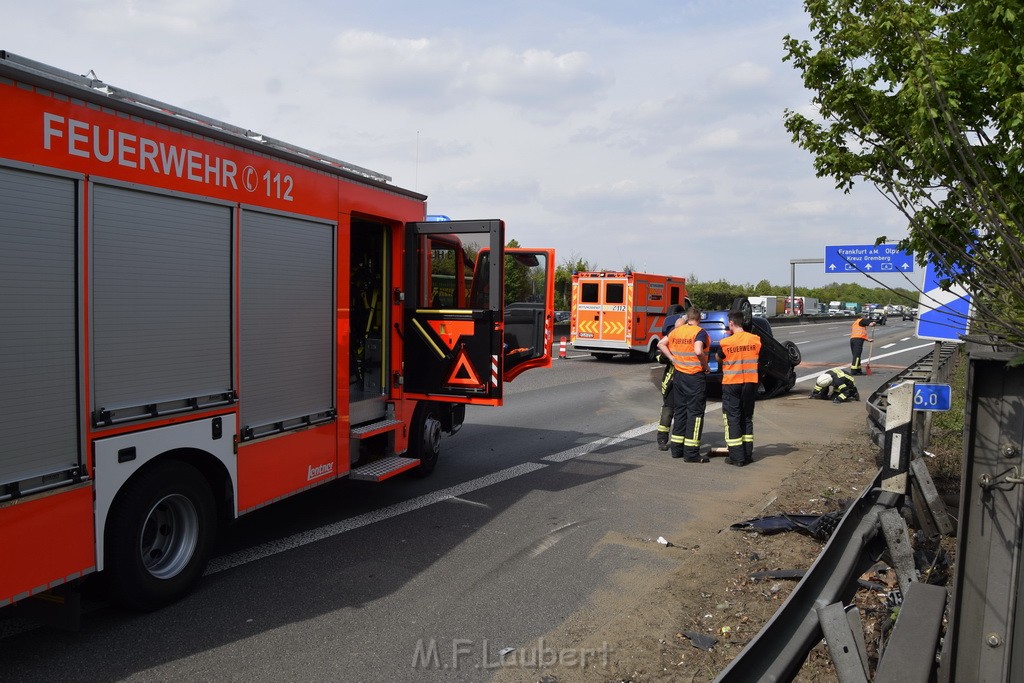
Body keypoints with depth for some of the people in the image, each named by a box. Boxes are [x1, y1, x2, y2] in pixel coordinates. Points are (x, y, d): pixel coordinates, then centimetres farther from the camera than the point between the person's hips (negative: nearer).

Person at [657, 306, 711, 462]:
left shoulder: (677, 331, 5)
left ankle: (677, 448, 20)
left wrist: (673, 359, 6)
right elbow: (698, 351, -28)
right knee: (695, 412, 0)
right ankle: (691, 453, -1)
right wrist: (705, 365, -14)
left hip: (679, 375, 6)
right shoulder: (700, 332, -13)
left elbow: (661, 344, 8)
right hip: (695, 376, -6)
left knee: (680, 410, 15)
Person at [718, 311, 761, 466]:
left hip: (731, 384, -4)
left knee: (732, 419, 3)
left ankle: (736, 457, 2)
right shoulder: (756, 340, -3)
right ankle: (747, 455, 19)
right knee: (747, 418, 15)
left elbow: (719, 359, 4)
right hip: (750, 383, 4)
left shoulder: (726, 342, -14)